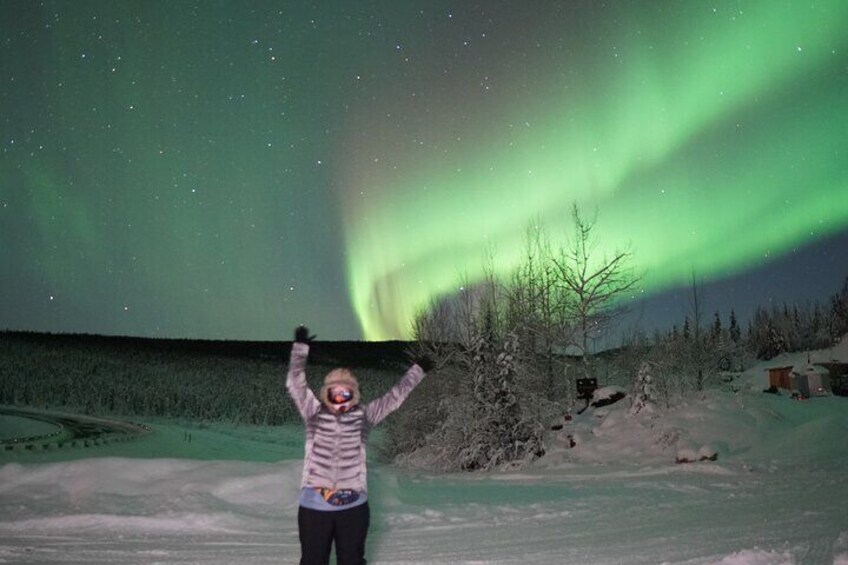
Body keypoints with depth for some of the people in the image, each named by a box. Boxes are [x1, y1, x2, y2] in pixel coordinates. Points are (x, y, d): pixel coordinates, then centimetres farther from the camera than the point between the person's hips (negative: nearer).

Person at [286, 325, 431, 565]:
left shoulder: (363, 415, 4)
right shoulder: (314, 413, 2)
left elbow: (394, 397, 9)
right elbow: (295, 383, -1)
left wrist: (417, 370, 12)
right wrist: (300, 347, -5)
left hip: (353, 505, 1)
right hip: (314, 504, -1)